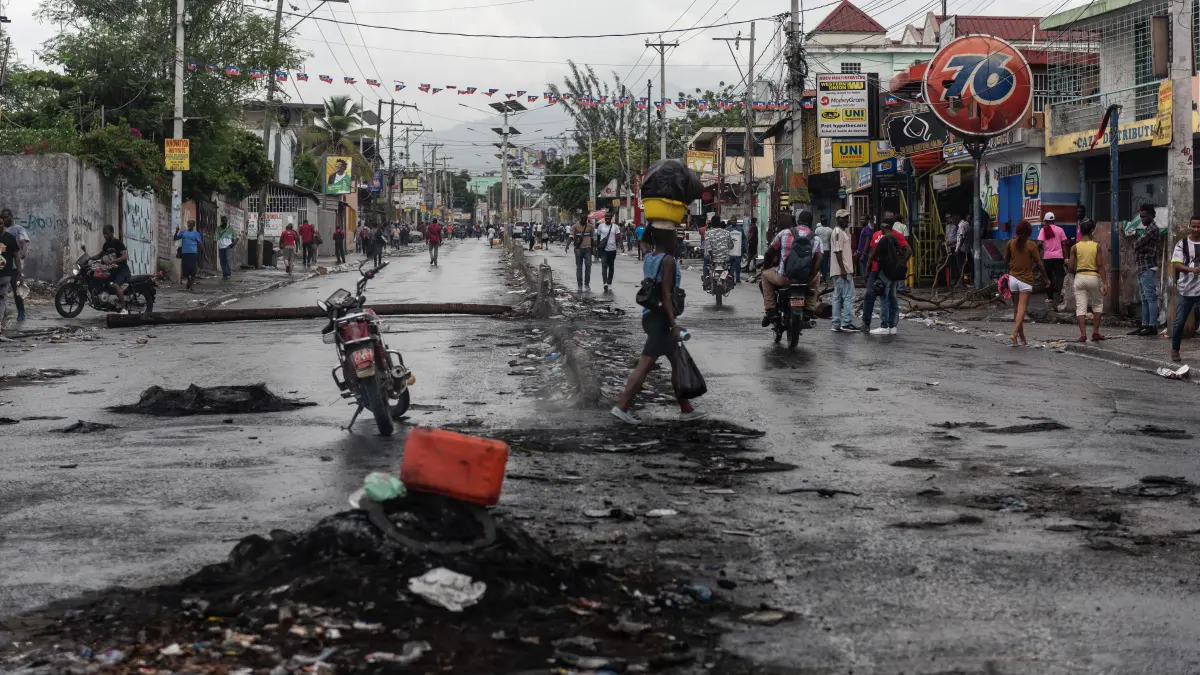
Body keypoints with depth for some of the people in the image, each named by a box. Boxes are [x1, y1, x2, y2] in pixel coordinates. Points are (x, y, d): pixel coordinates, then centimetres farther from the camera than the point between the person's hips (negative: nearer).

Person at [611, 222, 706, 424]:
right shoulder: (668, 260, -15)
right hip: (660, 317, -10)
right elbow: (666, 295, -20)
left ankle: (686, 410, 20)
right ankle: (622, 406, -3)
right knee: (646, 363, -4)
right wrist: (673, 324, -20)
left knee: (677, 361, 15)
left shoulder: (648, 258, 10)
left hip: (650, 314, 10)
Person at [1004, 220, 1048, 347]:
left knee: (1016, 307, 13)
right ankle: (1014, 333, -27)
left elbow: (1006, 260, 9)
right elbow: (1039, 264, -6)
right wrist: (1046, 278, 7)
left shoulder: (1011, 243, 0)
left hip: (1013, 278, 4)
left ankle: (1022, 337, 16)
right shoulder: (1031, 245, -8)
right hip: (1025, 279, -3)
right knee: (1022, 308, -8)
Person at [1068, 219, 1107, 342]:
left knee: (1081, 307, 2)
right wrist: (1105, 283, -6)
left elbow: (1071, 267, -2)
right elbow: (1100, 266, -7)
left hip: (1080, 277, 0)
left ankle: (1083, 334, -7)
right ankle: (1095, 332, 13)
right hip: (1094, 277, 0)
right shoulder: (1097, 246, -3)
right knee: (1097, 305, 18)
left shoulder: (1075, 247, 0)